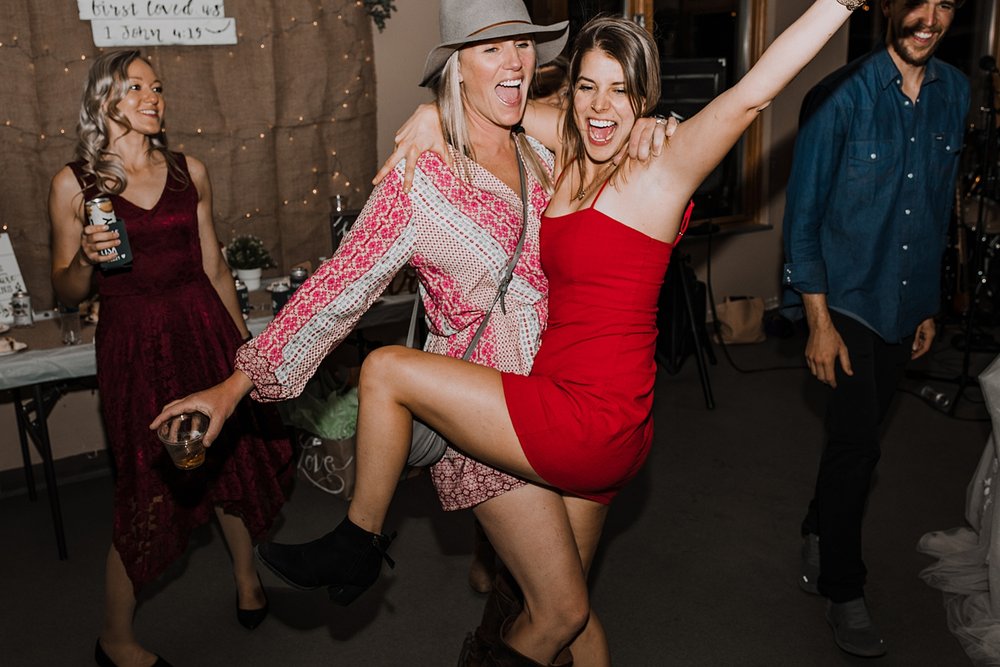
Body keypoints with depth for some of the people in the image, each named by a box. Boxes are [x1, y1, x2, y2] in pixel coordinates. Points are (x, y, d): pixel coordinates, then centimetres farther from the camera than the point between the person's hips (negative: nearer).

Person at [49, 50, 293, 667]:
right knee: (150, 488, 1)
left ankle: (247, 577, 38)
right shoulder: (74, 183, -2)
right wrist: (86, 259, -18)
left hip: (205, 327, 3)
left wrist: (244, 339, 14)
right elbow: (67, 292, 3)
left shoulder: (190, 171, 7)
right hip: (134, 344, -3)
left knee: (235, 455, 10)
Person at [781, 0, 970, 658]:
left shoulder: (955, 93, 4)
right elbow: (803, 216, -12)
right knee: (857, 441, -6)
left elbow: (941, 206, 12)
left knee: (860, 433, 15)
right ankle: (844, 591, 14)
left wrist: (929, 305, 13)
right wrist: (819, 322, -14)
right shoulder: (839, 97, -13)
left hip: (905, 303, 5)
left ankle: (819, 534, 38)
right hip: (846, 299, -5)